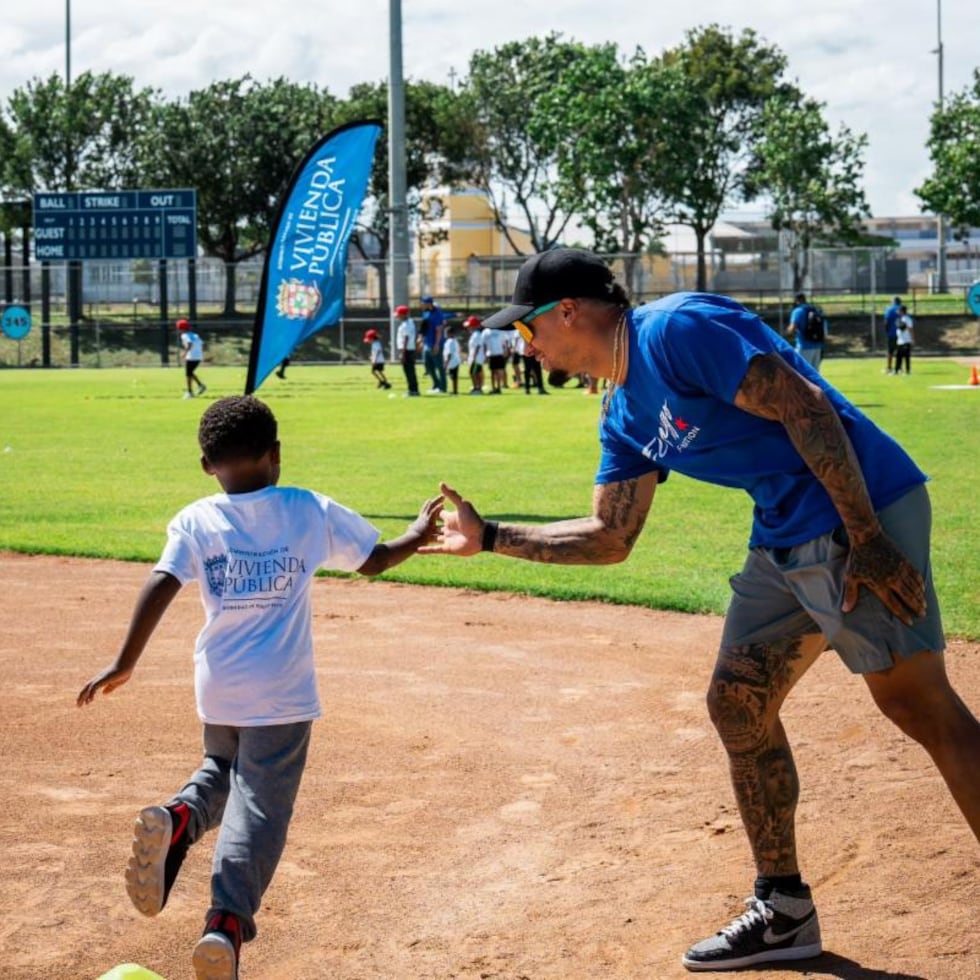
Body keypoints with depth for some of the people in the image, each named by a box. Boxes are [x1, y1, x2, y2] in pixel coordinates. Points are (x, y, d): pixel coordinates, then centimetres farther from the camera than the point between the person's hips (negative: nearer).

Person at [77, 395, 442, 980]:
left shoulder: (196, 522, -1)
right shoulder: (311, 513, -1)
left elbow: (161, 587, -13)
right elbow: (374, 559, 9)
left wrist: (124, 665, -9)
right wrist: (415, 538, 28)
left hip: (217, 690, 3)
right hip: (282, 694, -2)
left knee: (222, 770, 28)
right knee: (259, 808, -2)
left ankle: (178, 818, -4)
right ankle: (227, 923, -21)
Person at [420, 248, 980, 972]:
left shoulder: (676, 330, -13)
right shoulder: (624, 414, 16)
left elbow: (804, 406, -19)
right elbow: (610, 538, 23)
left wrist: (867, 539, -23)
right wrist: (489, 538, 21)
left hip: (862, 512, -10)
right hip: (785, 543, 10)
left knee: (917, 702, -14)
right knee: (737, 703, 11)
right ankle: (785, 912, 21)